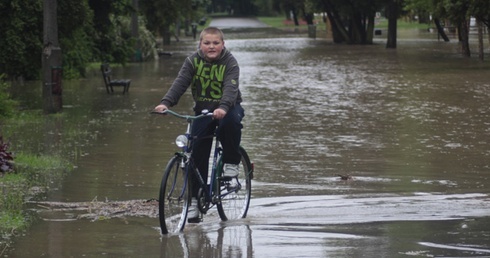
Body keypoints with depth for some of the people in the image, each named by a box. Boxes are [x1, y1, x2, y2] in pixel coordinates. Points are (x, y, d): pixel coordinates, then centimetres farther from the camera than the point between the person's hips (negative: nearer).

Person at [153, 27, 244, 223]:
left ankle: (231, 162, -16)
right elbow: (180, 82, -16)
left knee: (230, 120, -38)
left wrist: (223, 108, -48)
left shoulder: (229, 63, -13)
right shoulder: (193, 61, -5)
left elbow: (231, 87, -28)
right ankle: (194, 198, 3)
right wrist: (166, 102, -33)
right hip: (203, 110, 3)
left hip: (227, 108, -3)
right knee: (198, 154, -6)